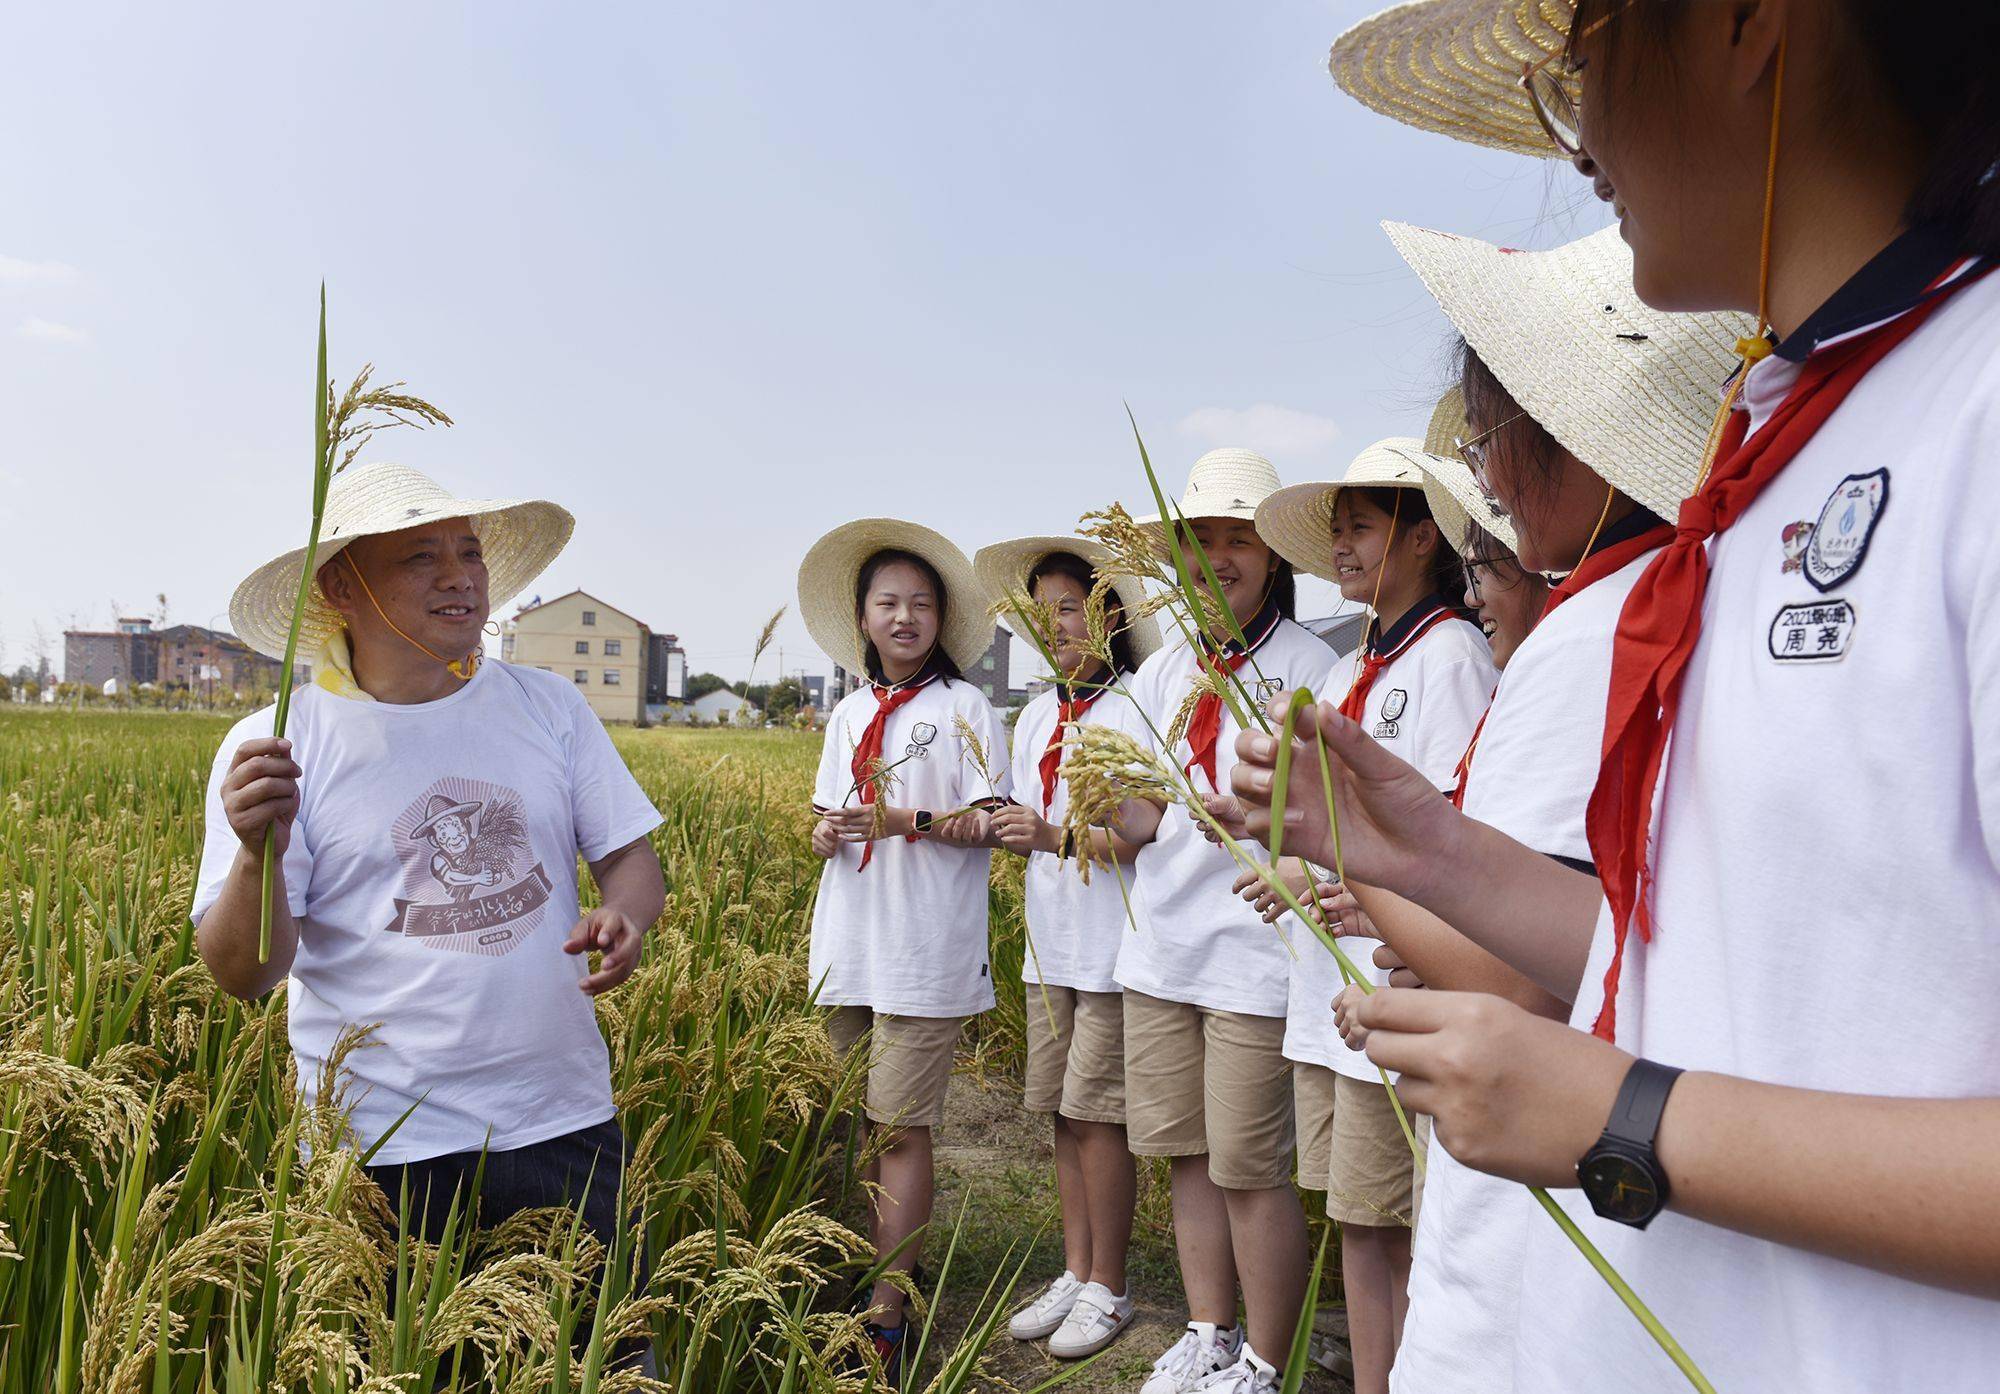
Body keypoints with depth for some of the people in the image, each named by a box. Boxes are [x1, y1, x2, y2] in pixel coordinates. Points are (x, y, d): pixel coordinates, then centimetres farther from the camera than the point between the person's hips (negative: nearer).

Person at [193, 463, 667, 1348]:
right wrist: (259, 852, -27)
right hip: (384, 1149, -2)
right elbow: (245, 976, -8)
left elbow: (630, 855, 8)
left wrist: (626, 916, -15)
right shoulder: (272, 748, -7)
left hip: (563, 1126, 3)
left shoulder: (550, 706, 2)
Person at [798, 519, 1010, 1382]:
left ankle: (887, 1314, 1)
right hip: (848, 944, 6)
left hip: (924, 950, -5)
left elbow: (989, 824, -6)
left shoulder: (964, 708, -2)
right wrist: (825, 832, -5)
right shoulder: (849, 713, 14)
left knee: (900, 1125, -5)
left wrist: (909, 821, -20)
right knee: (861, 1119, 10)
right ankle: (881, 1263, 23)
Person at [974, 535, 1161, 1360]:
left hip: (1113, 942, -7)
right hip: (1051, 941, 7)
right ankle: (1075, 1273, 26)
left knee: (1096, 1113, -2)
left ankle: (1108, 1291, 14)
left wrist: (1058, 835, -21)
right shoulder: (1035, 717, 14)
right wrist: (1007, 827, -3)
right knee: (1063, 1112, 13)